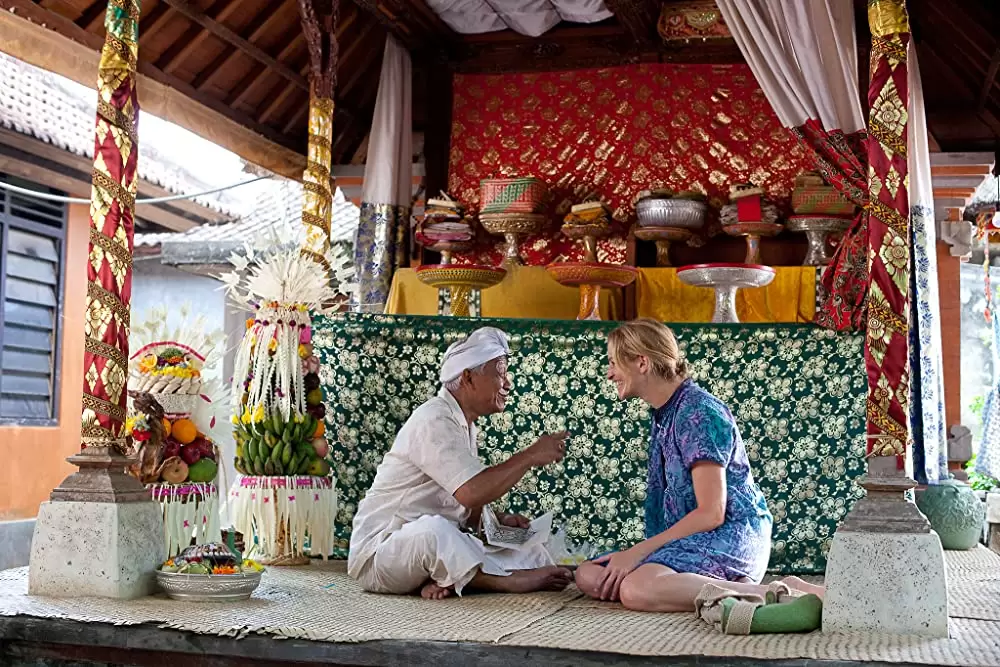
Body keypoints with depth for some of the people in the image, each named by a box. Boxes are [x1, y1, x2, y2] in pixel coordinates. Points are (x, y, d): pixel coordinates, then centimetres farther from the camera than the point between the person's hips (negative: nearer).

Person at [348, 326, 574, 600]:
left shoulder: (464, 426, 14)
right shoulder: (434, 420, -17)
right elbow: (472, 493, -29)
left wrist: (498, 520, -2)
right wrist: (530, 456, -19)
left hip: (435, 546, 9)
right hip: (380, 553, -9)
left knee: (536, 555, -4)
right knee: (432, 530, -43)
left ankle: (445, 582, -17)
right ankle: (507, 580, -23)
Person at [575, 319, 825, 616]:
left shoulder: (698, 412, -14)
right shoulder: (664, 414, 17)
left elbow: (711, 513, -19)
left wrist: (638, 552, -17)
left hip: (731, 535, -10)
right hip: (688, 538, 10)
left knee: (635, 589, -34)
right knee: (588, 575, -5)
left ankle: (777, 593, -26)